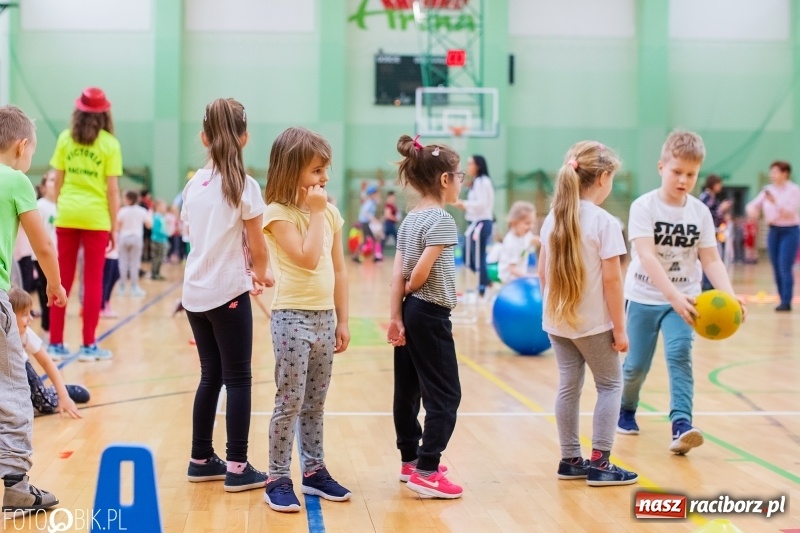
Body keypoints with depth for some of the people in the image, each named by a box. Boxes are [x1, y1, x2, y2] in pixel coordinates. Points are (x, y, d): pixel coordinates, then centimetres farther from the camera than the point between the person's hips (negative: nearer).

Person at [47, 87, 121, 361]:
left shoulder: (65, 138, 4)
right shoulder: (109, 143, -4)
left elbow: (58, 181, 5)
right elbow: (112, 189, -5)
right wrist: (114, 226, 1)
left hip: (67, 216, 3)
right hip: (95, 217, -3)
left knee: (62, 279, 8)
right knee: (93, 280, 3)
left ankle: (56, 343, 12)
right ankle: (88, 345, 6)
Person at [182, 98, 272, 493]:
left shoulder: (194, 185, 7)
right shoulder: (244, 186, -9)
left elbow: (203, 238, 12)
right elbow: (257, 246, -6)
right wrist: (262, 274, 14)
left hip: (195, 291, 6)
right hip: (228, 293, -6)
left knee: (211, 376, 15)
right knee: (238, 379, 1)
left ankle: (201, 459, 21)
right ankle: (237, 468, 3)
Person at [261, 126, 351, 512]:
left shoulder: (330, 213, 8)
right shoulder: (278, 213, -11)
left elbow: (338, 269, 12)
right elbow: (307, 259, -24)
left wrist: (342, 320, 11)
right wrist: (314, 212, -16)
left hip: (324, 317, 6)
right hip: (292, 317, -6)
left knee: (315, 404, 14)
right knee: (289, 402, -2)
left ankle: (314, 471, 23)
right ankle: (279, 479, 5)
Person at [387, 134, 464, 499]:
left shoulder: (409, 220, 9)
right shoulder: (441, 220, -15)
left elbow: (399, 273, 3)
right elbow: (421, 272, -21)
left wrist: (395, 315, 1)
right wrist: (409, 289, -2)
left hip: (410, 312, 9)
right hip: (431, 315, -9)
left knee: (409, 390, 14)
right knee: (444, 395, -3)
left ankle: (411, 461, 24)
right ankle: (426, 471, -5)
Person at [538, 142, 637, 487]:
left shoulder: (553, 219, 3)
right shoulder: (604, 222, -15)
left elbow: (542, 272, 7)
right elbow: (611, 279, -16)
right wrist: (619, 328, -10)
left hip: (557, 320, 6)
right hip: (593, 323, -6)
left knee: (569, 386, 14)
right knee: (610, 384, 9)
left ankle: (570, 461, 18)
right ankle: (599, 463, 7)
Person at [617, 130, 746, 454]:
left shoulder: (700, 212, -3)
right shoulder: (644, 206, -15)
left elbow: (711, 259, -5)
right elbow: (646, 256, -26)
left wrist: (728, 295, -24)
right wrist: (673, 296, -39)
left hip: (683, 298, 2)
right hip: (644, 297, -2)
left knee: (680, 354, -19)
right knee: (636, 364, 6)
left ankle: (681, 425, -24)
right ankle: (626, 410, 36)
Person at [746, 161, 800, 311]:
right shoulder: (768, 190, 6)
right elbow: (754, 204, 6)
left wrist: (775, 202, -30)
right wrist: (752, 209, -17)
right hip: (773, 231, 6)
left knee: (785, 267, -13)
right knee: (776, 268, 6)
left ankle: (786, 302, -10)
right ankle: (783, 299, 14)